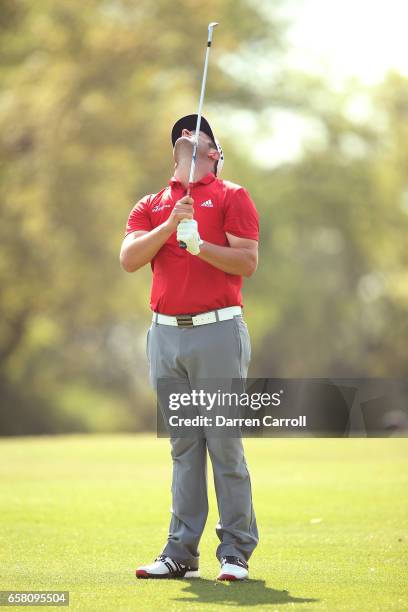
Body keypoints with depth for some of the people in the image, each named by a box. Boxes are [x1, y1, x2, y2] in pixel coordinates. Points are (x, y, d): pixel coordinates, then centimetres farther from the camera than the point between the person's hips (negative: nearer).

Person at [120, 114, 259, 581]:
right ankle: (181, 552, 8)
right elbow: (129, 259, 1)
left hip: (217, 332, -4)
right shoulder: (151, 206, 17)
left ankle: (235, 553, -1)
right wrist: (170, 225, -10)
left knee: (224, 444, -5)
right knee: (183, 446, 6)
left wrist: (199, 245, -18)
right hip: (166, 333, 4)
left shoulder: (231, 196, 5)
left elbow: (247, 262, -5)